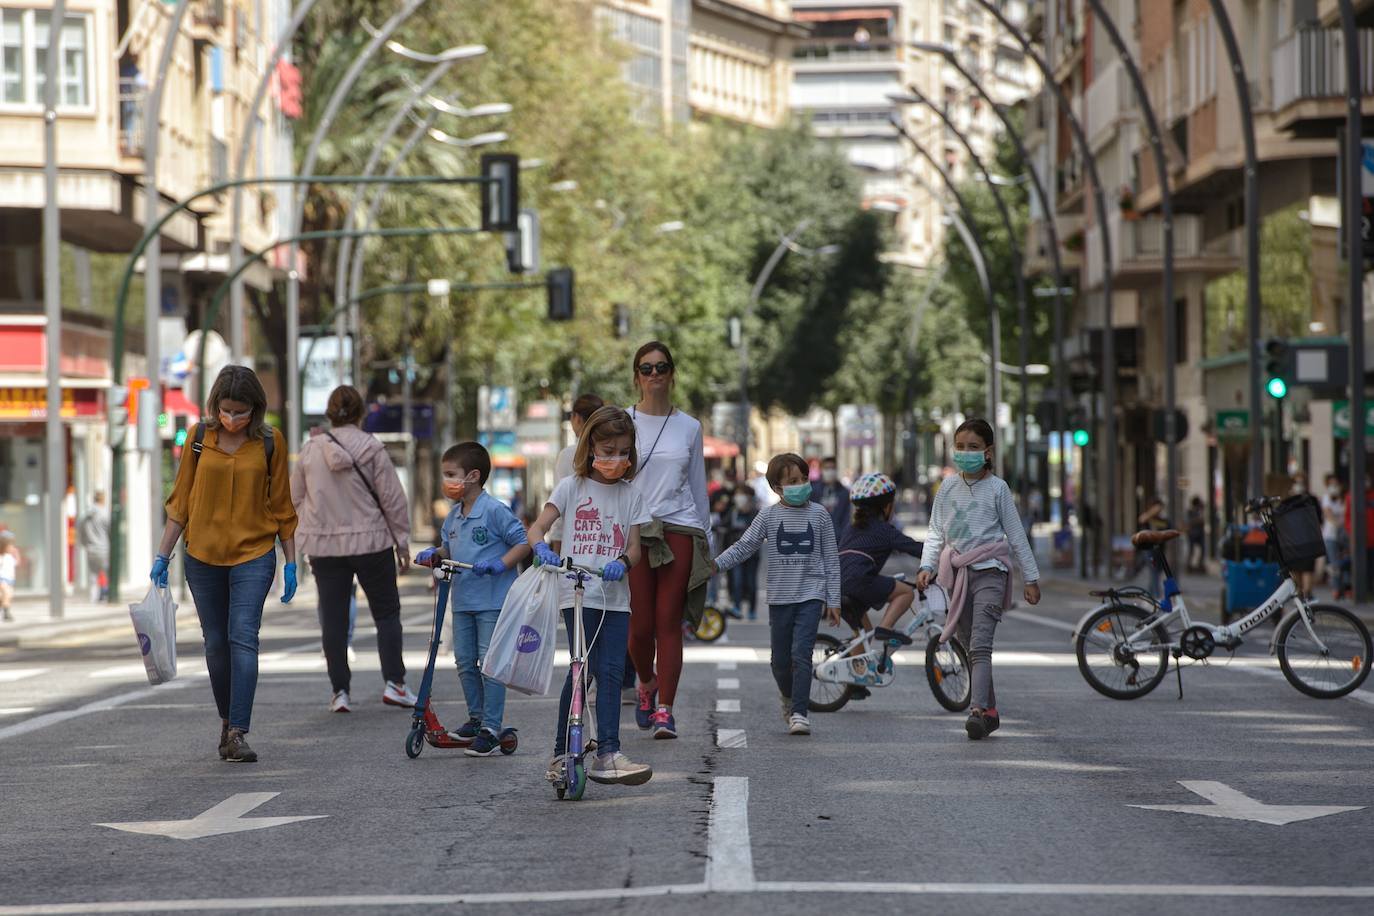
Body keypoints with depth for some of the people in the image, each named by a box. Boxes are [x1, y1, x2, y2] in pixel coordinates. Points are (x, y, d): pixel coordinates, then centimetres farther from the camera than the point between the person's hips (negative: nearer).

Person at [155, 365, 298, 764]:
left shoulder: (270, 442, -3)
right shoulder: (199, 438, 0)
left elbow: (281, 506, 4)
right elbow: (181, 501, 6)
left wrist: (290, 563, 3)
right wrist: (163, 555, 3)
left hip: (254, 555, -2)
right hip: (203, 556, 2)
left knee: (243, 637, -14)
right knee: (216, 643, 9)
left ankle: (238, 733, -18)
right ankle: (227, 721, 25)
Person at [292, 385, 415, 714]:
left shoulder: (311, 450, 0)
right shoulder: (372, 449, -8)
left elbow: (295, 498, 8)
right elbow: (393, 498, -5)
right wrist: (401, 541, 4)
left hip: (324, 546, 2)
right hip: (372, 542, -2)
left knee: (333, 618, 7)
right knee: (387, 612, 9)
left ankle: (340, 690, 5)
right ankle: (394, 683, 2)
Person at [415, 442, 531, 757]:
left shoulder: (495, 511, -13)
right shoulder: (454, 515, 11)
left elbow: (523, 542, -12)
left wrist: (500, 564, -24)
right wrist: (435, 555, 2)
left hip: (492, 600, -8)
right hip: (462, 601, 8)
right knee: (465, 662, 13)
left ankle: (491, 730, -1)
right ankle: (476, 717, 27)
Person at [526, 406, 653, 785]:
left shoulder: (631, 496, 11)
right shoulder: (571, 487, 3)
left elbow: (634, 547, 6)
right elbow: (537, 527, -6)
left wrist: (622, 563, -18)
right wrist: (542, 548, -29)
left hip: (615, 596, 3)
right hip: (577, 593, -3)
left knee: (612, 671, -5)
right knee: (585, 669, -10)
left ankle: (608, 754, -7)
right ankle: (562, 752, -2)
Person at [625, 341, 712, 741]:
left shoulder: (689, 428, 11)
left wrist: (707, 541, 15)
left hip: (680, 531, 1)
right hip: (633, 530, -1)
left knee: (669, 622, -4)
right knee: (640, 625, -2)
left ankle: (664, 709, -3)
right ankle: (647, 684, 28)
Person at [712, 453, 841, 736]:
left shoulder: (819, 514, 3)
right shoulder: (769, 516, 3)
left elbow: (831, 559, 6)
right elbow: (744, 546, 3)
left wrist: (833, 600, 3)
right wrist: (716, 564, -13)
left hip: (811, 595, -2)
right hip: (779, 596, 2)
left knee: (801, 653, -14)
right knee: (780, 659, 8)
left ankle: (799, 712, -11)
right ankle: (790, 699, 35)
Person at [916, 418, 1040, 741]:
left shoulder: (997, 488, 1)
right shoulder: (949, 487, 11)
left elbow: (1016, 535, 4)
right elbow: (936, 531, 13)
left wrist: (1031, 578, 6)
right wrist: (927, 566, -3)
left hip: (989, 571, -5)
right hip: (957, 572, 5)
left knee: (980, 645, -18)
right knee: (970, 647, 7)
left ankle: (979, 710, -29)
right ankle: (990, 712, 14)